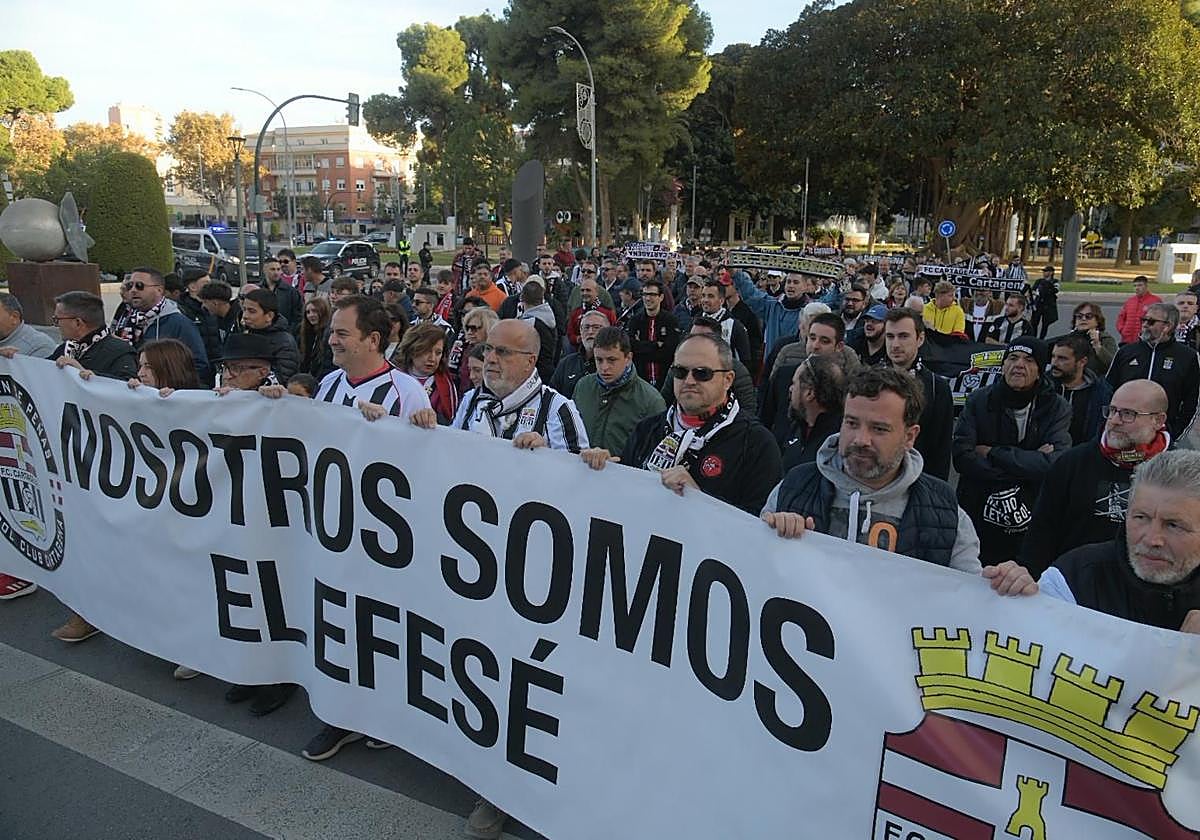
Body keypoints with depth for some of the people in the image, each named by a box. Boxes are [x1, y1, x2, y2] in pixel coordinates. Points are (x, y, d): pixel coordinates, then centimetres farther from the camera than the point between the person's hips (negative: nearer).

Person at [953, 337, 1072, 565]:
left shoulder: (1057, 408, -1)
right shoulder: (979, 400, -1)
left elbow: (1055, 464, -18)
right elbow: (962, 457, -14)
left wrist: (992, 453, -14)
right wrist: (1029, 463, -17)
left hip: (1032, 525, 0)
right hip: (977, 517, 1)